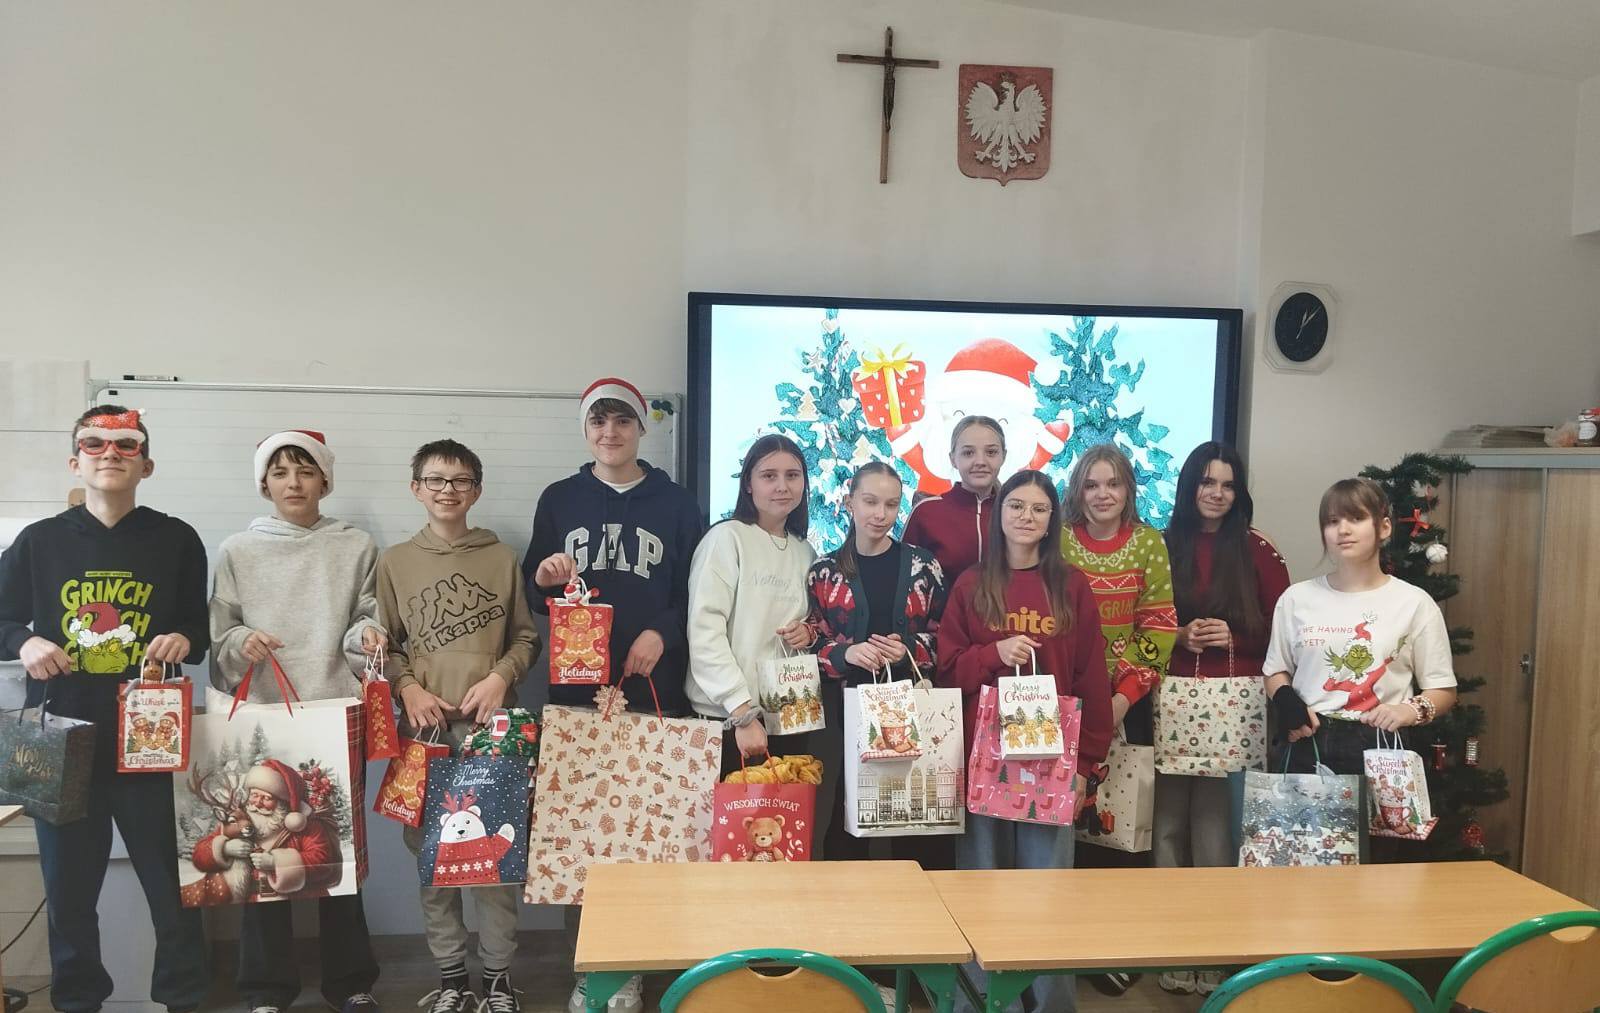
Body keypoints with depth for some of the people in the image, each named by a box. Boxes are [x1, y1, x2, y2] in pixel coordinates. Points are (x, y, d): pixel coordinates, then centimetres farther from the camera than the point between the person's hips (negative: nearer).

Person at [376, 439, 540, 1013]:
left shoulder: (502, 558, 7)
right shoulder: (394, 561, 7)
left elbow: (525, 638, 10)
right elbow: (383, 644, 8)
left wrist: (500, 678, -8)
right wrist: (408, 689, -8)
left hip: (490, 723, 0)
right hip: (424, 724, 1)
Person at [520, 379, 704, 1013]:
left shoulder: (675, 505, 5)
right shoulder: (558, 500, 9)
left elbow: (697, 595, 4)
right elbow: (532, 594, 12)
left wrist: (662, 633, -13)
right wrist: (543, 577, -10)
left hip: (653, 693, -1)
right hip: (574, 690, 1)